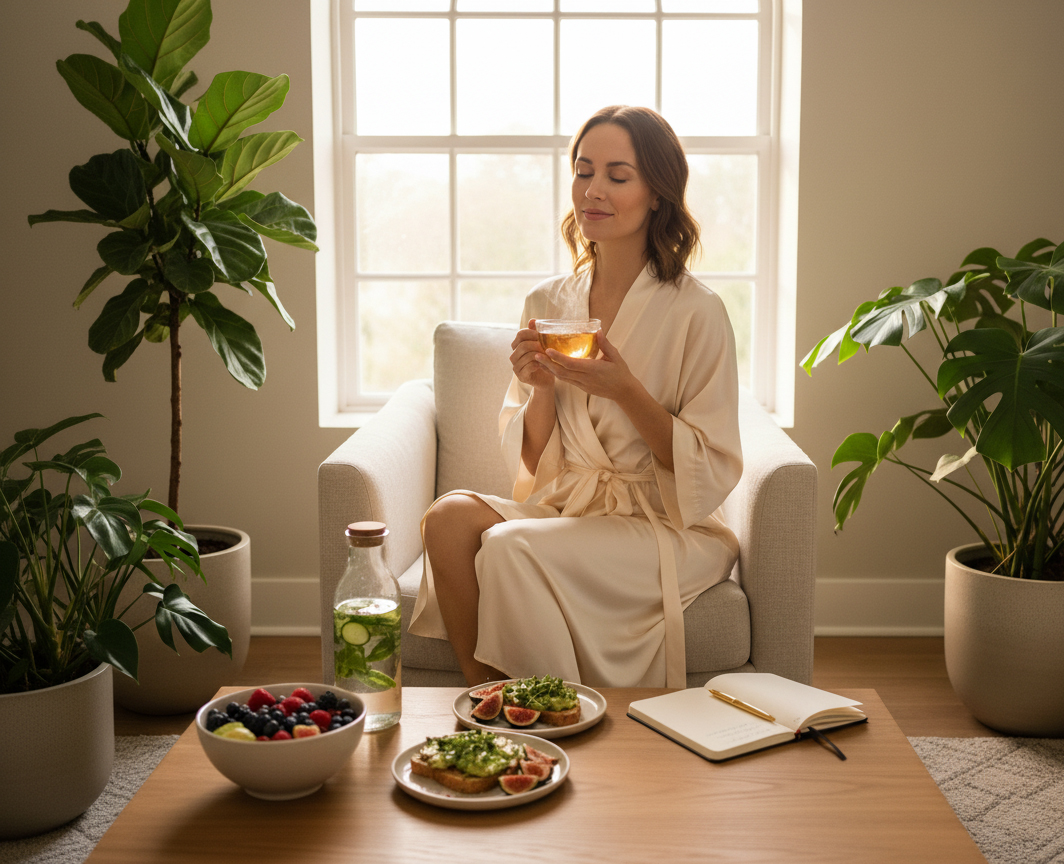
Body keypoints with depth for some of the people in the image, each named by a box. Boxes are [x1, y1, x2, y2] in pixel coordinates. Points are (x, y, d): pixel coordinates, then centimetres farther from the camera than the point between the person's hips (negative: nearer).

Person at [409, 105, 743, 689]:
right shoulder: (546, 303, 7)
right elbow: (531, 461, 10)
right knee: (451, 515, -25)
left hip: (666, 527, -5)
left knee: (511, 547, -30)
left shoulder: (696, 313, -8)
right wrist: (542, 388, -11)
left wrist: (625, 390, -20)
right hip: (564, 508, 5)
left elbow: (710, 472, -8)